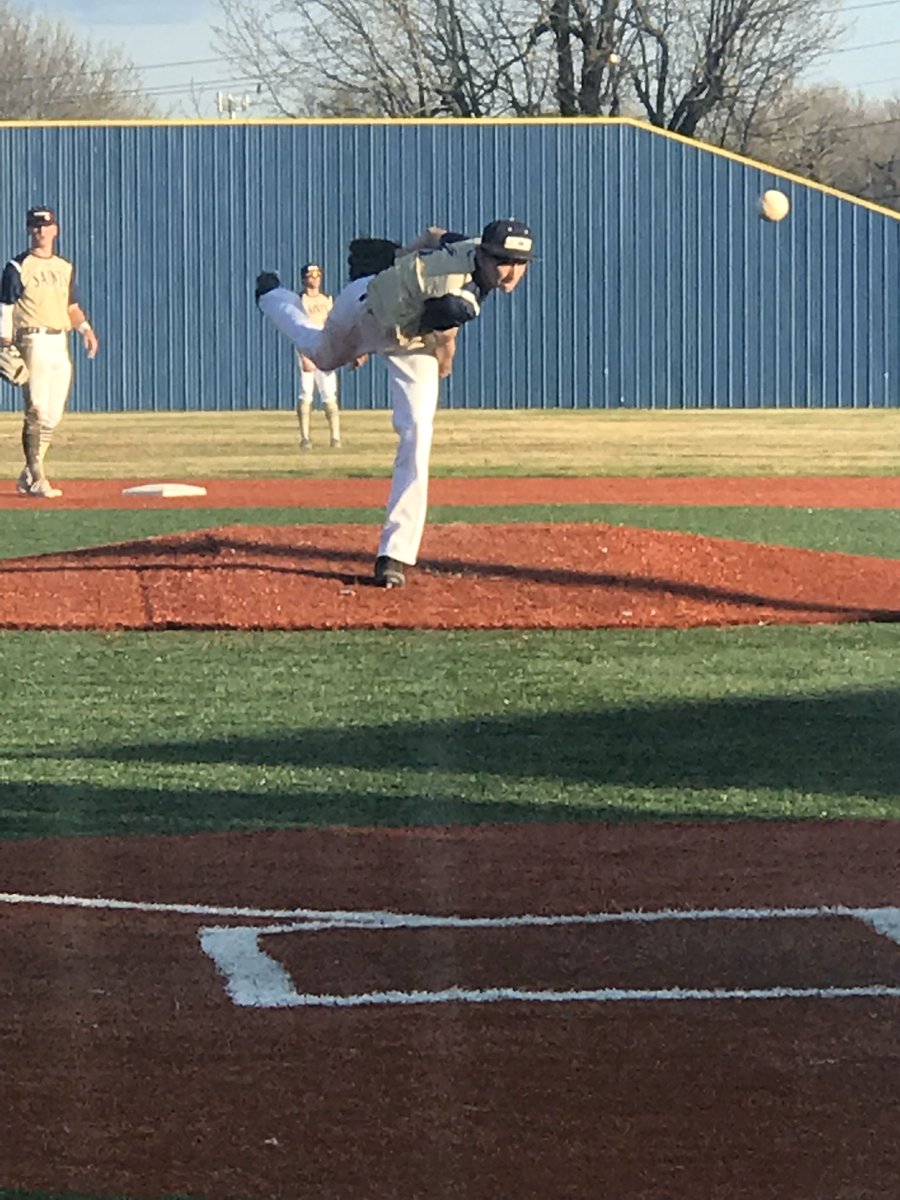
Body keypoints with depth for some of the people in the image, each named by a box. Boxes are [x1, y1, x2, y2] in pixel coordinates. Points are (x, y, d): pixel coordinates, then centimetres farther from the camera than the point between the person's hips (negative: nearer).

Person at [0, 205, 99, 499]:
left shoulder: (65, 268, 16)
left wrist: (85, 327, 0)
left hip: (60, 342, 6)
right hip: (33, 341, -6)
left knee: (53, 416, 6)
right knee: (37, 411, -13)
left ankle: (27, 478, 15)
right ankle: (36, 479, -12)